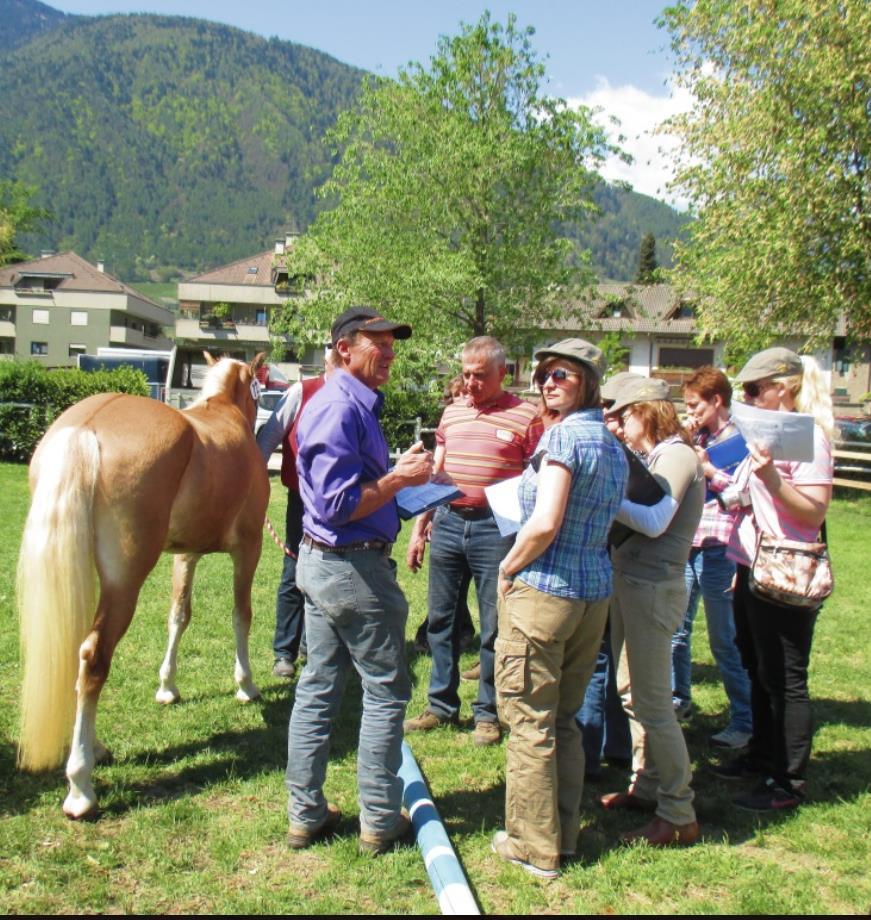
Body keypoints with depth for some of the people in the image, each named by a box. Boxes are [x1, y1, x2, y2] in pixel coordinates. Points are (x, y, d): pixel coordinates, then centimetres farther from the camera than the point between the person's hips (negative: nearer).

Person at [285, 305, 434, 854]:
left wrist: (403, 472, 8)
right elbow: (340, 505, -23)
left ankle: (306, 814, 23)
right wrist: (400, 479, -15)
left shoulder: (351, 402, 13)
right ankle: (380, 822, 15)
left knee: (319, 687, 13)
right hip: (353, 567, -10)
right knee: (386, 691, 3)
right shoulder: (342, 408, -19)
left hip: (322, 562, 10)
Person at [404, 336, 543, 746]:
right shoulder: (452, 412, 12)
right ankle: (441, 705, 25)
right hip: (448, 521, 5)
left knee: (494, 626, 4)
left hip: (495, 528, -5)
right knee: (440, 619, 11)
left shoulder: (525, 416, -4)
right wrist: (419, 528, 13)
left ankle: (488, 713, 19)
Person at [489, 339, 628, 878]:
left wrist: (508, 569, -6)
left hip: (543, 591, -8)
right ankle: (564, 835, 29)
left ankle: (534, 847, 16)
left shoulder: (564, 434, -14)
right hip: (596, 593, 8)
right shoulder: (615, 446, 12)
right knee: (565, 719, 19)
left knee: (530, 723, 5)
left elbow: (545, 524, -23)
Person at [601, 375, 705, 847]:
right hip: (630, 582, 10)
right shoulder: (654, 458, 16)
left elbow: (654, 521, -23)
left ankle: (678, 816, 5)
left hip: (654, 587, -10)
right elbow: (635, 514, 10)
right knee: (631, 692, 17)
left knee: (652, 701, -5)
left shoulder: (677, 456, -11)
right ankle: (645, 786, 30)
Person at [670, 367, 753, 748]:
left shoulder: (740, 440, -7)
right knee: (675, 631, 16)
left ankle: (744, 721, 10)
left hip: (717, 550, -7)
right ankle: (679, 700, 33)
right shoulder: (696, 439, 14)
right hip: (685, 546, 7)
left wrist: (708, 469, -15)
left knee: (724, 641, -1)